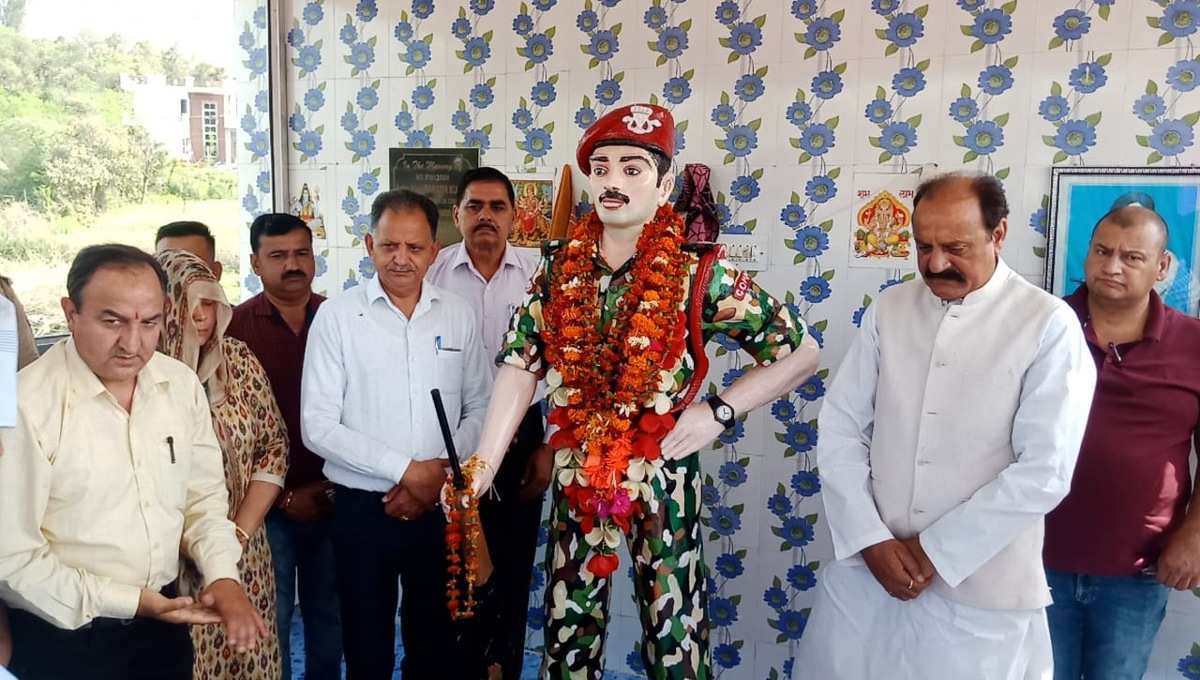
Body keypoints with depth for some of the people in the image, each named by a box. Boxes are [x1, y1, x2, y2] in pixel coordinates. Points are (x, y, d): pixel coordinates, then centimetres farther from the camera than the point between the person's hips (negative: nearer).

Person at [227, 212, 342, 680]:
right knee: (272, 616, 8)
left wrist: (333, 485, -6)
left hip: (333, 501, 2)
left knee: (329, 613, 15)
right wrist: (284, 496, -8)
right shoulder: (235, 326, -4)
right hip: (270, 506, -2)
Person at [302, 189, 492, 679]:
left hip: (441, 507, 2)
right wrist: (407, 470, -15)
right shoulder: (337, 316, -6)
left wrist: (442, 470, -10)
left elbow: (479, 408, 5)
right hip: (363, 510, -2)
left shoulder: (458, 315, 2)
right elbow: (317, 427, -11)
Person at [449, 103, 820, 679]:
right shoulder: (560, 268, -1)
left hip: (663, 475, -3)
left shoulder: (698, 276, -10)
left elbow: (801, 353, -5)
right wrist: (483, 464, -11)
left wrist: (719, 411, -12)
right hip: (575, 473, 3)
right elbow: (520, 367, -3)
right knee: (567, 631, 15)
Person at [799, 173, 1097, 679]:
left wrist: (935, 551, -11)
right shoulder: (888, 310, 3)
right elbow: (840, 428, 2)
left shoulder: (1049, 326, -8)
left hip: (981, 591, -3)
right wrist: (870, 539, -8)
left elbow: (1044, 471, -12)